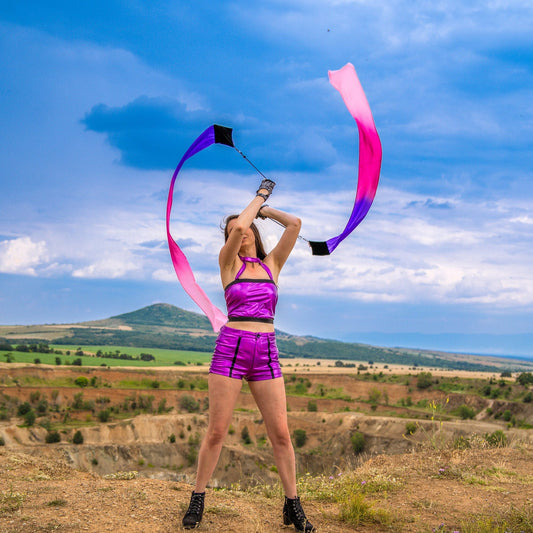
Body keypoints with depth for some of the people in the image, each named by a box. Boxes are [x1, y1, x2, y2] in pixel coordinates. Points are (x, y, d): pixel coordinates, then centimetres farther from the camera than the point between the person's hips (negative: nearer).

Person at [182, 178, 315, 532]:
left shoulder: (272, 264, 13)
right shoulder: (228, 262, 6)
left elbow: (295, 224, 2)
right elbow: (239, 227, -12)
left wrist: (266, 210, 17)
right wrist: (260, 196, 3)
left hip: (266, 354, 2)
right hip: (230, 349, -2)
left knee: (281, 433, 0)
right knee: (216, 432, 0)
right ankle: (197, 500, 15)